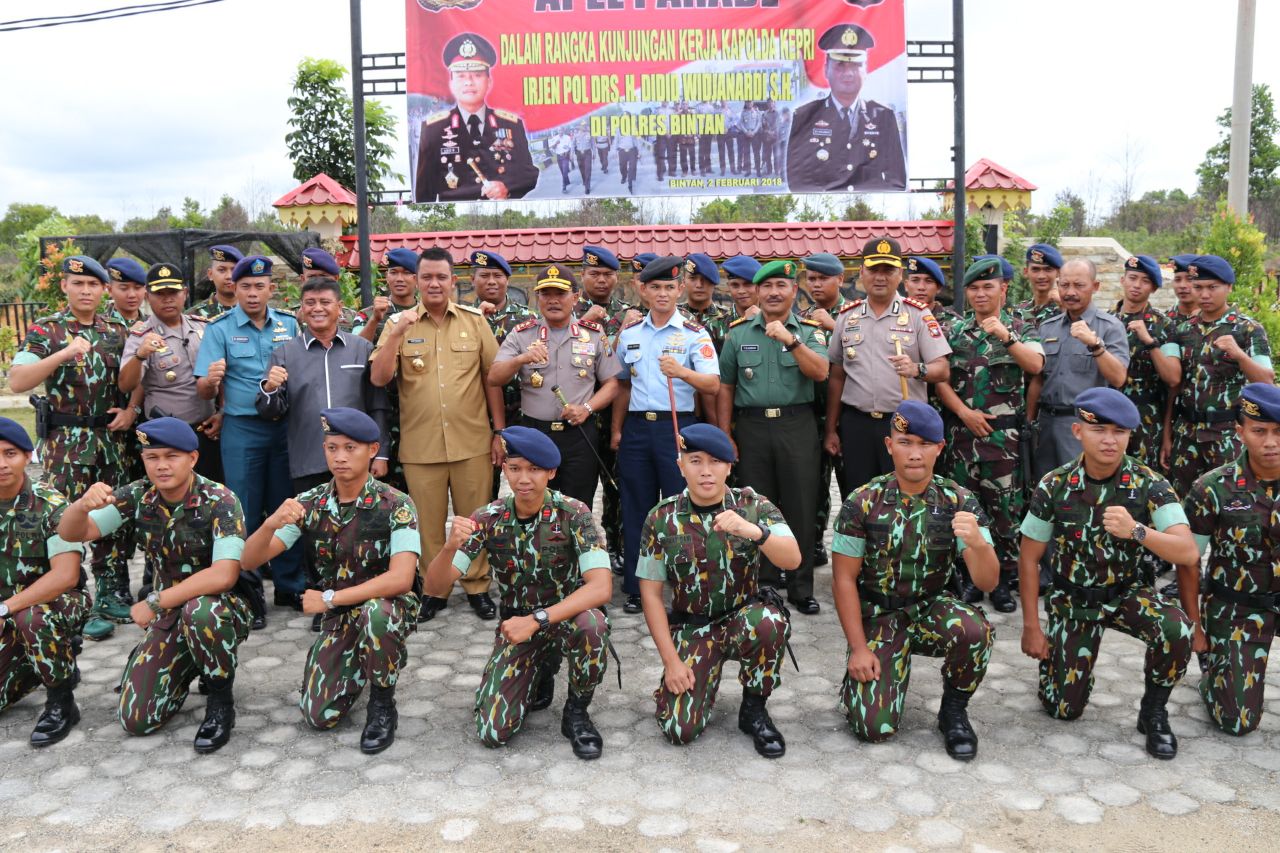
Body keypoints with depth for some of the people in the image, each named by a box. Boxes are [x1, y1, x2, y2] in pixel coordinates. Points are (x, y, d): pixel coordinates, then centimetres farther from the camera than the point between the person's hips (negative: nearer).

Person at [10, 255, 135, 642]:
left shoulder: (117, 330, 9)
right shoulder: (45, 330, -3)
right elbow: (16, 381, -14)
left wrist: (132, 410, 0)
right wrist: (64, 354, -25)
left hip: (112, 437, 4)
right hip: (66, 439, -4)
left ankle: (113, 596, 19)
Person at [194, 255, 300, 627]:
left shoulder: (289, 324, 8)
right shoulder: (220, 328, -1)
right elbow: (203, 390, -5)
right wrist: (211, 380, -27)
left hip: (285, 425, 3)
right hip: (241, 429, -3)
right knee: (245, 513, 2)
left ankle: (290, 586, 21)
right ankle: (248, 593, 14)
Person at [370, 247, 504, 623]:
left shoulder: (475, 320, 3)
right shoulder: (399, 323, 3)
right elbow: (378, 378, -6)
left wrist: (499, 431, 3)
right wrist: (396, 334, -18)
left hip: (472, 441, 0)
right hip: (420, 445, 0)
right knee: (428, 521, 11)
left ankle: (477, 586, 24)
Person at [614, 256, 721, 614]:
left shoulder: (694, 334, -2)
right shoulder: (629, 334, 10)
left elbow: (713, 385, -12)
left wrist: (682, 372, -30)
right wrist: (616, 429, 12)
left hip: (677, 426, -4)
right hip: (636, 427, 4)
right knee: (636, 509, 9)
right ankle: (637, 588, 20)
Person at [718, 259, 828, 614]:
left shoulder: (810, 331, 6)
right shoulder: (738, 332, 9)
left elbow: (820, 373, -11)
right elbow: (726, 386, 11)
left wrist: (790, 340, -21)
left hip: (798, 426, -1)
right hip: (751, 427, 1)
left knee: (801, 509, 2)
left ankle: (801, 588, 14)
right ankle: (762, 584, 20)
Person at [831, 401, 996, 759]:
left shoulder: (959, 501, -8)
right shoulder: (862, 503, -11)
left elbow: (987, 583, -15)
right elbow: (844, 579, -6)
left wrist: (978, 543, -37)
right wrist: (858, 648, -10)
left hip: (932, 609, 2)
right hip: (878, 614, -1)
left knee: (974, 630, -33)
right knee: (875, 726, -16)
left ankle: (953, 711, -3)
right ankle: (862, 674, 20)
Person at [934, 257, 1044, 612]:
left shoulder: (1020, 328, 5)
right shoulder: (955, 331, 9)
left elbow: (1035, 366, -13)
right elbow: (940, 379, 3)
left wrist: (1005, 336, -25)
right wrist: (964, 413, -8)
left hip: (1005, 433, -2)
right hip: (962, 430, 2)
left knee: (1005, 507, 0)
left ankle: (1004, 579, 11)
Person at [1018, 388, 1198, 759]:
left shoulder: (1150, 485, -15)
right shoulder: (1054, 486, -15)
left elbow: (1188, 552, -26)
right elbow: (1029, 558, -5)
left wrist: (1136, 530, -44)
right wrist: (1031, 627, -6)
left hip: (1127, 592, 0)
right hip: (1072, 598, 0)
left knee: (1177, 630, -32)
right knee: (1064, 709, -4)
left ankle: (1153, 711, -3)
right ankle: (1054, 652, 30)